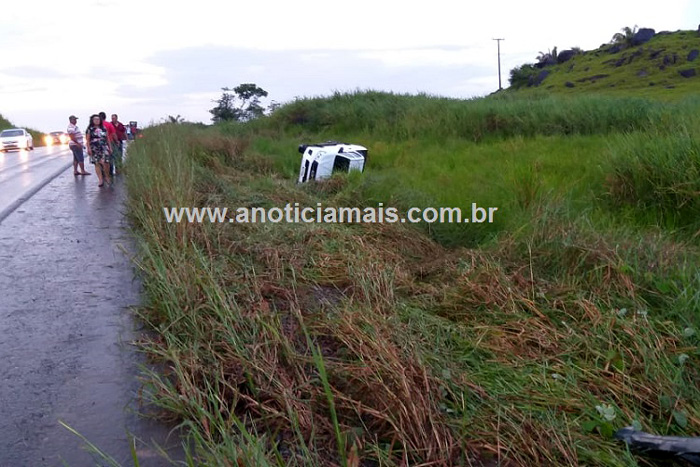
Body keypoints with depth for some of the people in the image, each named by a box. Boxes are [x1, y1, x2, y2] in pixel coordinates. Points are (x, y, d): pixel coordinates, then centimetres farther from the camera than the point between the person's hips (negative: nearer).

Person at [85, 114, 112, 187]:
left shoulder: (104, 128, 13)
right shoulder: (90, 129, 4)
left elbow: (107, 138, 17)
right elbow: (88, 140, 1)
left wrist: (110, 147, 15)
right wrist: (88, 148, -6)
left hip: (104, 147, 2)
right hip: (95, 148, -1)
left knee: (105, 163, -9)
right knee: (97, 163, -1)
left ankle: (107, 177, 12)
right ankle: (101, 180, 3)